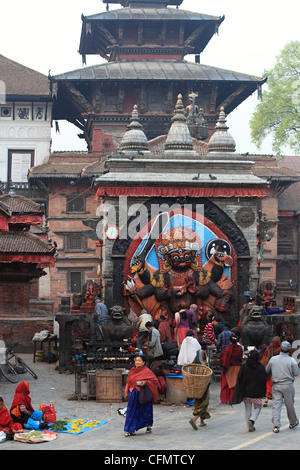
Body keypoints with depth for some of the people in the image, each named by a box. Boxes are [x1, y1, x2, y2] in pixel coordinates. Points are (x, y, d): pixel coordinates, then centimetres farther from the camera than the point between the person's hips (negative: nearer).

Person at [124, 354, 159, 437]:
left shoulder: (147, 371, -6)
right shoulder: (132, 371, 9)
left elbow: (155, 380, -7)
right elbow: (128, 382, 15)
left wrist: (146, 382, -20)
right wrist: (126, 393, 11)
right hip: (133, 395, 4)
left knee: (145, 411, 8)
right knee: (132, 411, 0)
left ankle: (149, 425, 33)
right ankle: (131, 430, 1)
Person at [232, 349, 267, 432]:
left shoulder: (243, 367, -6)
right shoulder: (261, 367, -9)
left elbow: (239, 380, -5)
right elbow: (264, 380, -4)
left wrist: (240, 393, 1)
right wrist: (263, 393, 6)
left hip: (246, 392, 1)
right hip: (257, 393, -1)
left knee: (248, 409, 12)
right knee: (257, 408, 15)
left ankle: (250, 427, 14)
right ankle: (252, 420, -9)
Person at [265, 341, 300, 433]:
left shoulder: (273, 359, -1)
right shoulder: (291, 360, -9)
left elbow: (267, 371, 8)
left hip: (276, 385, 1)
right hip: (288, 385, -1)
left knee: (276, 405, 0)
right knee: (290, 405, 14)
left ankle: (276, 425, -10)